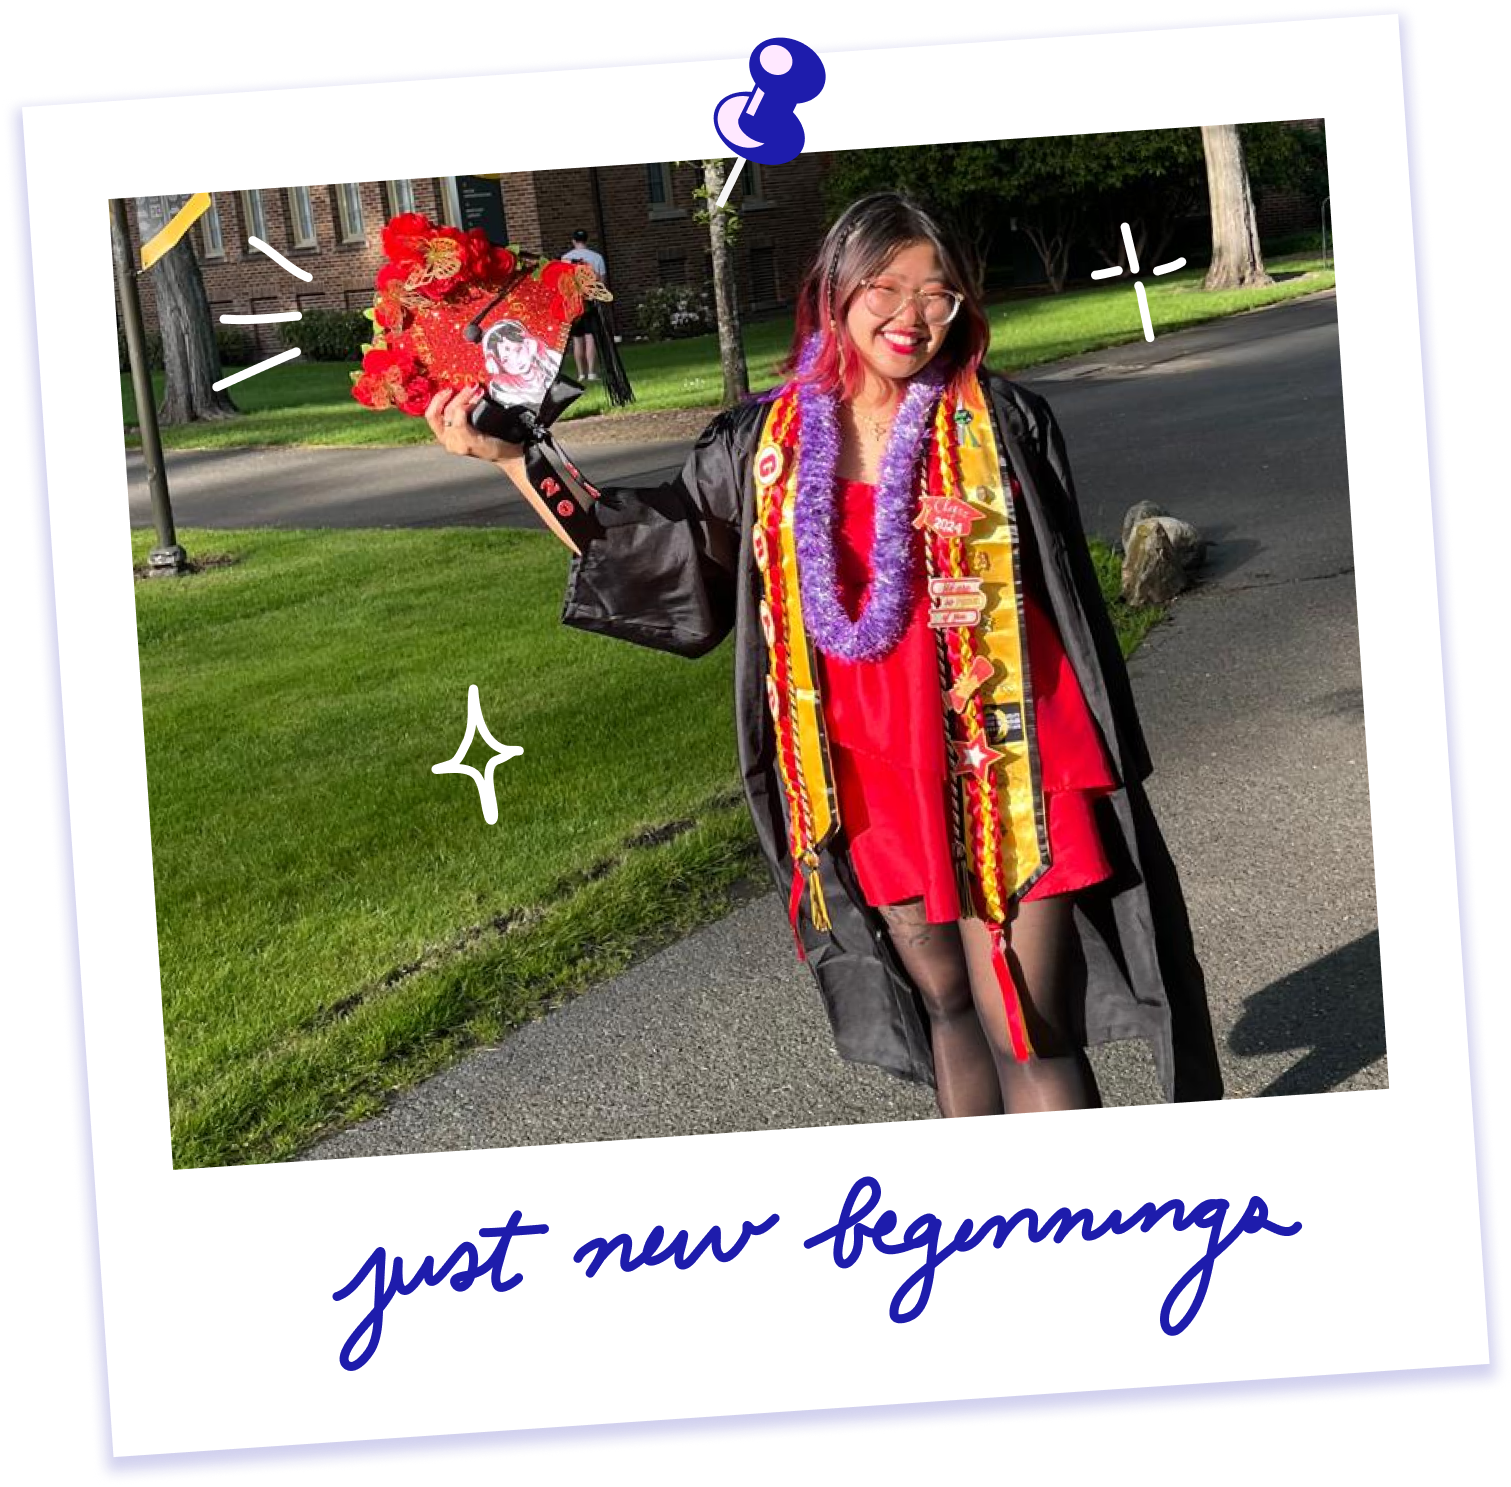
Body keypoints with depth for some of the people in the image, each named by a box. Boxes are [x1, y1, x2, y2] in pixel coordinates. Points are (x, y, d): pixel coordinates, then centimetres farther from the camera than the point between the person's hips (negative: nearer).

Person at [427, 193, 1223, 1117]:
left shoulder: (1002, 426, -3)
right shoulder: (767, 445, 2)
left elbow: (1071, 596, 4)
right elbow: (646, 552, 11)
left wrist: (1105, 768, 6)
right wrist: (508, 458, 3)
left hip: (1003, 774, -3)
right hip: (875, 785, 3)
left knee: (1027, 1031, -3)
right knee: (945, 1001, 18)